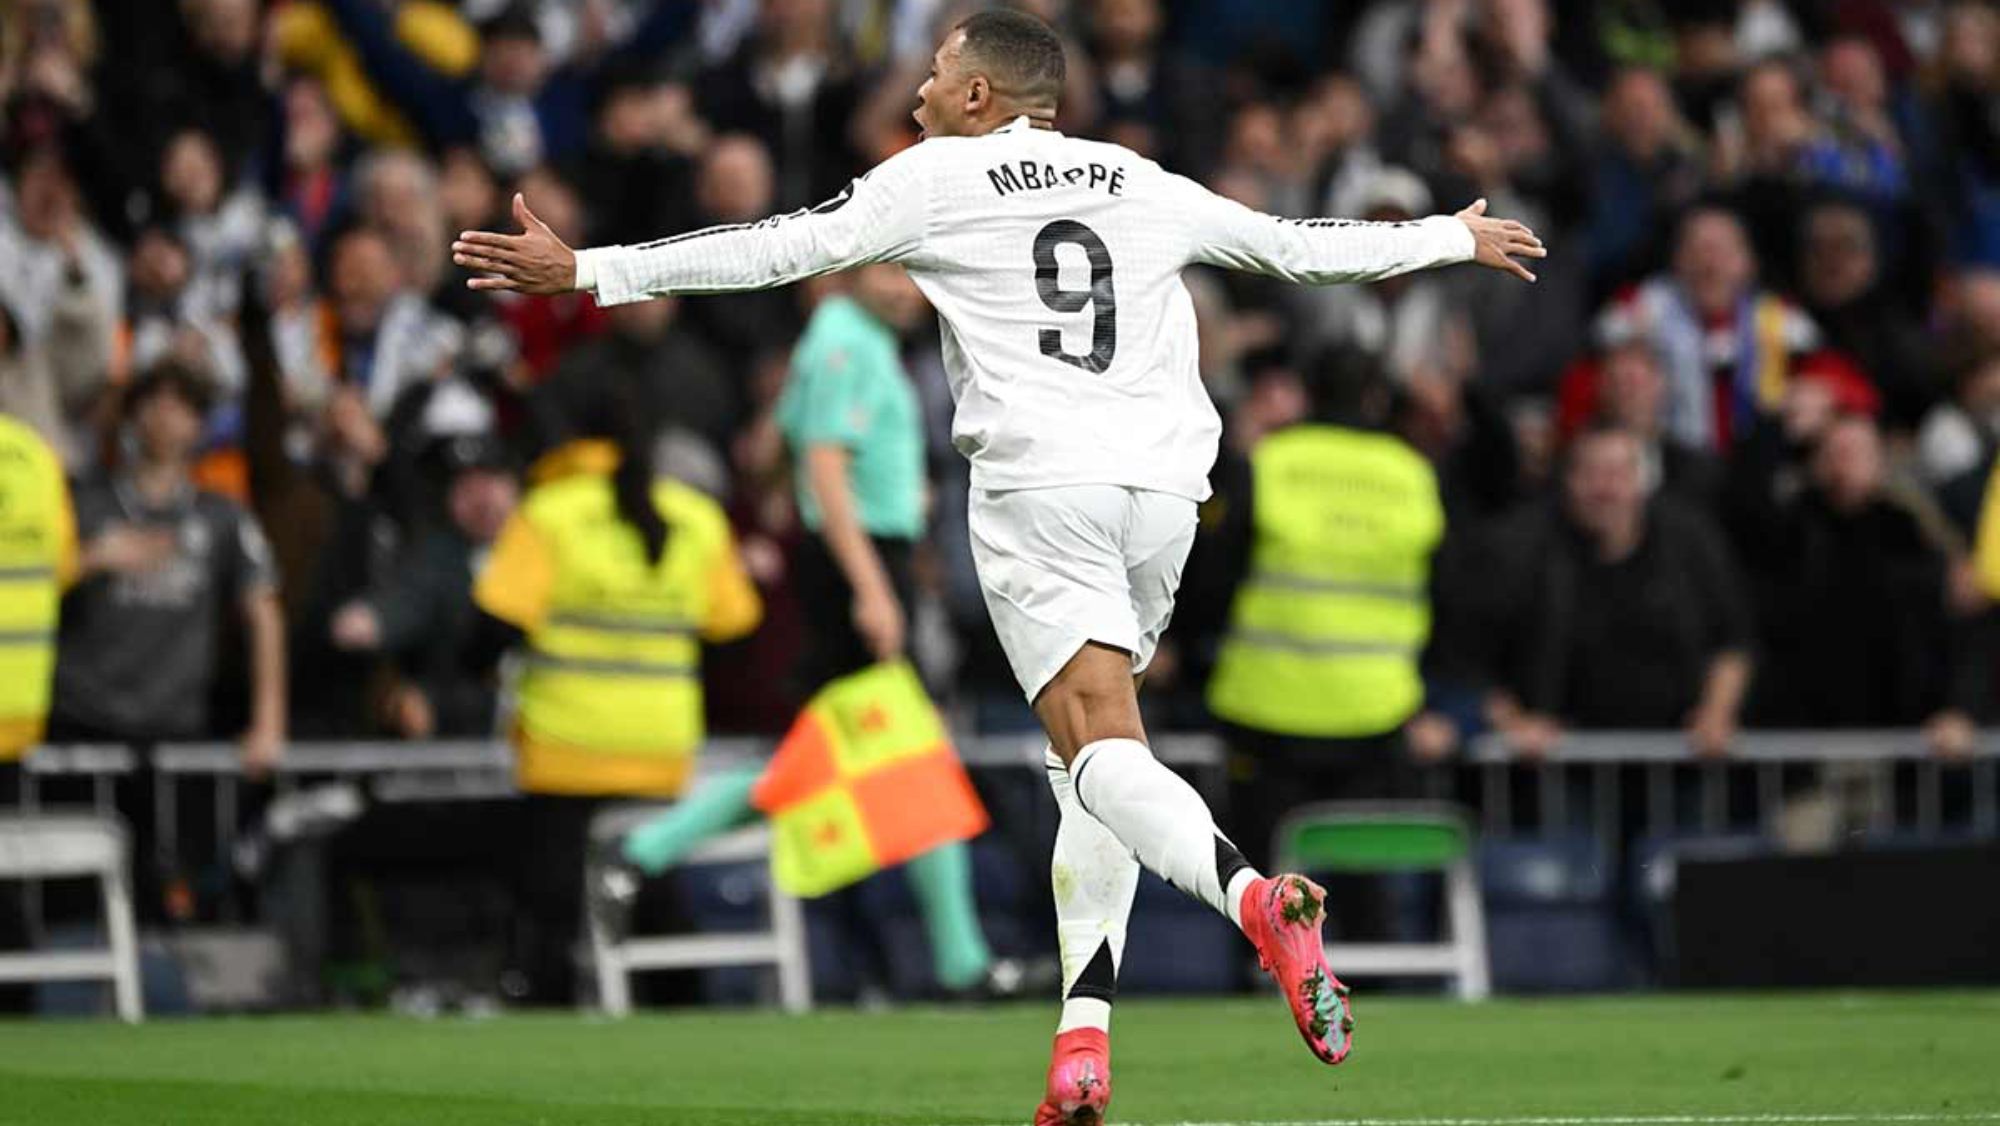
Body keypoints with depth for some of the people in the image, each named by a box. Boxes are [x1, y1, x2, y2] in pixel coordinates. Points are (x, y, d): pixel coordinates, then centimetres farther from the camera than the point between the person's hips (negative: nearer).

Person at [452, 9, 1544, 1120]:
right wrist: (1453, 238, 46)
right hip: (1163, 485, 5)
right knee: (1097, 754, 15)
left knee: (1102, 752, -14)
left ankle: (1254, 898, -43)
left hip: (1037, 483, -5)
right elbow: (1295, 244, 30)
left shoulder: (935, 178, 7)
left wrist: (587, 270, 2)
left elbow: (785, 249, 1)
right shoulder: (1142, 185, 20)